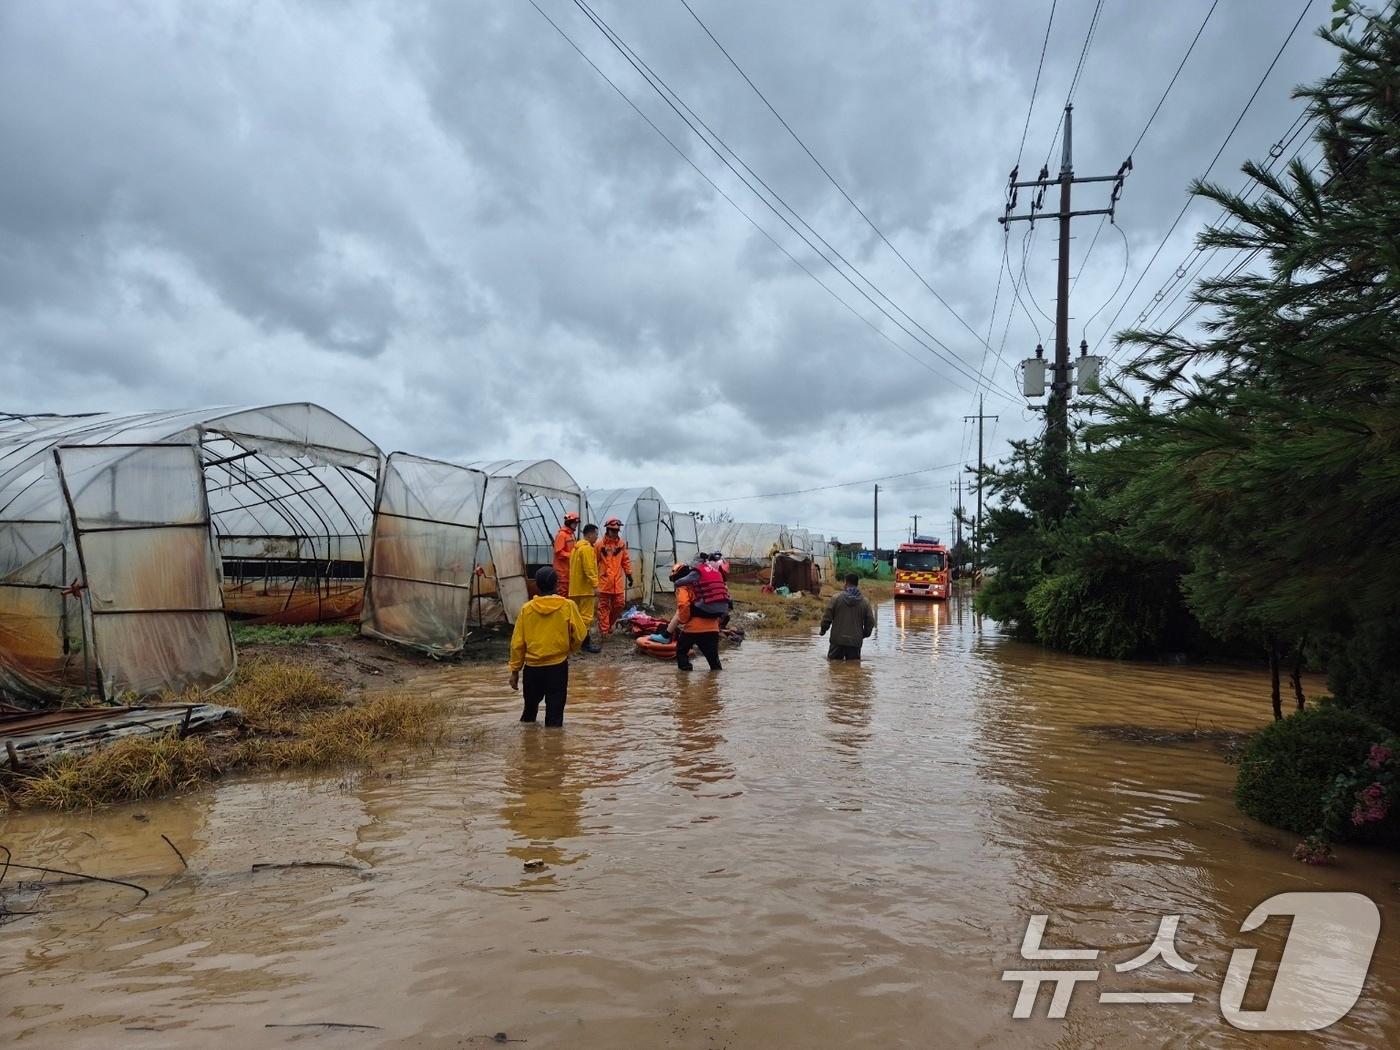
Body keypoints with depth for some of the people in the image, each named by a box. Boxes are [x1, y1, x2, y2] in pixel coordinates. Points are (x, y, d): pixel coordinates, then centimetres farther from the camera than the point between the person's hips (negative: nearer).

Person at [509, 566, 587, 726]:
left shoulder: (526, 608, -3)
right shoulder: (568, 606, -7)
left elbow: (517, 643, 1)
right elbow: (580, 635, -3)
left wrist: (515, 670, 9)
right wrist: (570, 648, 18)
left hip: (532, 668, 2)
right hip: (557, 666, -2)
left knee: (530, 708, 21)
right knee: (555, 713, 2)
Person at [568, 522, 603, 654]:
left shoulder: (577, 546, 16)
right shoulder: (587, 548, -16)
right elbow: (589, 569, -23)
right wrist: (595, 585, -22)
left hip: (576, 587, 10)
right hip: (585, 588, -10)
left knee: (578, 615, 15)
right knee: (586, 616, -7)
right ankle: (586, 643, -7)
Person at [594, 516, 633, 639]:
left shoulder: (622, 543, 7)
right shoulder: (599, 544, -5)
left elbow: (626, 560, 14)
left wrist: (629, 575, 12)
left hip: (618, 582, 4)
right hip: (604, 580, -4)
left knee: (619, 604, 5)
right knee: (604, 606, 2)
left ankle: (609, 624, 25)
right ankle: (604, 629, 8)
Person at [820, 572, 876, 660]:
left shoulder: (836, 598, -4)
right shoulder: (865, 601, 2)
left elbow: (827, 617, -2)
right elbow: (870, 622, 7)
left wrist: (823, 629, 17)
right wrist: (865, 634, 26)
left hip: (838, 640, -1)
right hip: (855, 642, 2)